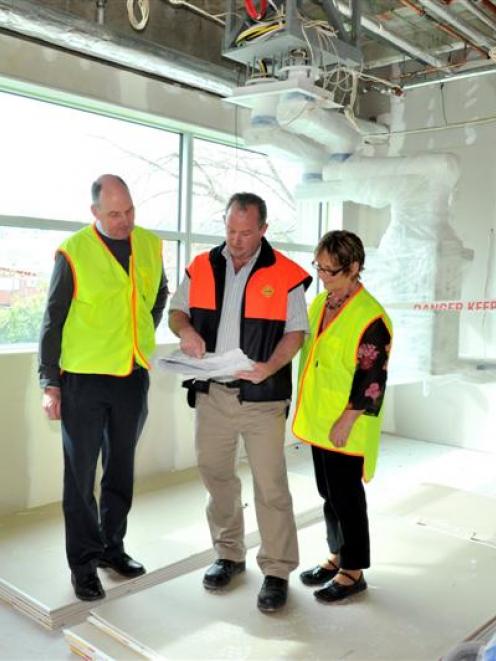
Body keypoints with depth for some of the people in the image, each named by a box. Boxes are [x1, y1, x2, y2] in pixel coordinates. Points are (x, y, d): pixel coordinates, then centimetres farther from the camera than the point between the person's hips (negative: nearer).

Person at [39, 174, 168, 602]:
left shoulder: (150, 245, 2)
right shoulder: (73, 252, -10)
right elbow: (53, 320, -6)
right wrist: (50, 381, -7)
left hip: (134, 377, 5)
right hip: (83, 378, -4)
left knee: (121, 469, 15)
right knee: (81, 474, 6)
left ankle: (112, 545, 32)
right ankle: (84, 561, 20)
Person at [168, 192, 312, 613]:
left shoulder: (285, 275, -5)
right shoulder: (202, 267, 6)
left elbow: (295, 331, -5)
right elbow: (177, 310, 13)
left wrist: (269, 367, -22)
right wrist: (185, 330, -10)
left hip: (262, 396, -4)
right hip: (212, 393, 4)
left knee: (271, 486, 0)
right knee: (216, 476, 15)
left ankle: (277, 571, 15)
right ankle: (229, 554, 34)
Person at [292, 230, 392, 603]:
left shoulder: (370, 317, -17)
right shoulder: (319, 303, 8)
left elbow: (372, 379, -18)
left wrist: (345, 421, -18)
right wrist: (307, 411, 14)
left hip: (345, 427, -8)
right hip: (318, 419, 8)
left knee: (346, 496, 4)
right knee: (328, 493, 17)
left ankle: (353, 571, 20)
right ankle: (337, 557, 34)